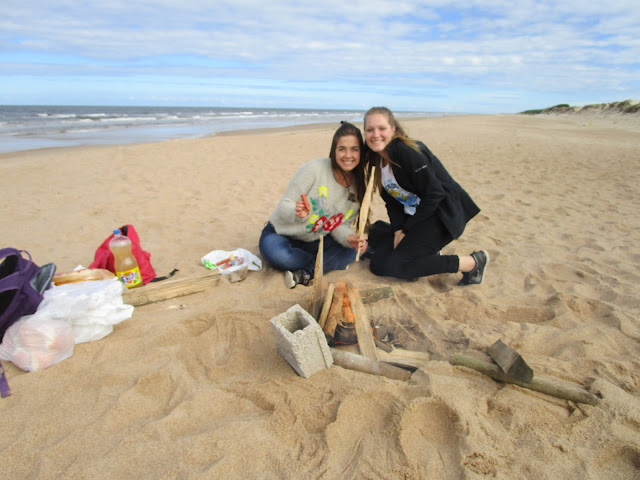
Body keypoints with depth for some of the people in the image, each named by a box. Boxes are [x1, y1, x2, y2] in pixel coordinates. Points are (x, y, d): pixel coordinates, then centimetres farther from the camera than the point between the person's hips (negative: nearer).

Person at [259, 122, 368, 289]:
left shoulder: (358, 187, -5)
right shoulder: (314, 169, -21)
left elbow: (340, 225, -4)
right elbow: (284, 206, -18)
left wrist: (349, 238, -27)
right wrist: (298, 214, -41)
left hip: (316, 242, 4)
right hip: (280, 234, -4)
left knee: (359, 246, -16)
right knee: (277, 256, -37)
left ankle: (306, 274, -25)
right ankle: (331, 263, -12)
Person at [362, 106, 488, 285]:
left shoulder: (406, 151, -20)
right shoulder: (378, 158, 5)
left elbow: (434, 194, -22)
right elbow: (392, 200, 5)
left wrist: (406, 229, -15)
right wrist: (398, 230, -10)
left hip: (442, 215, -9)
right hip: (414, 216, 9)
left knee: (393, 265, -16)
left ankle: (473, 262, -8)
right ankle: (429, 251, 12)